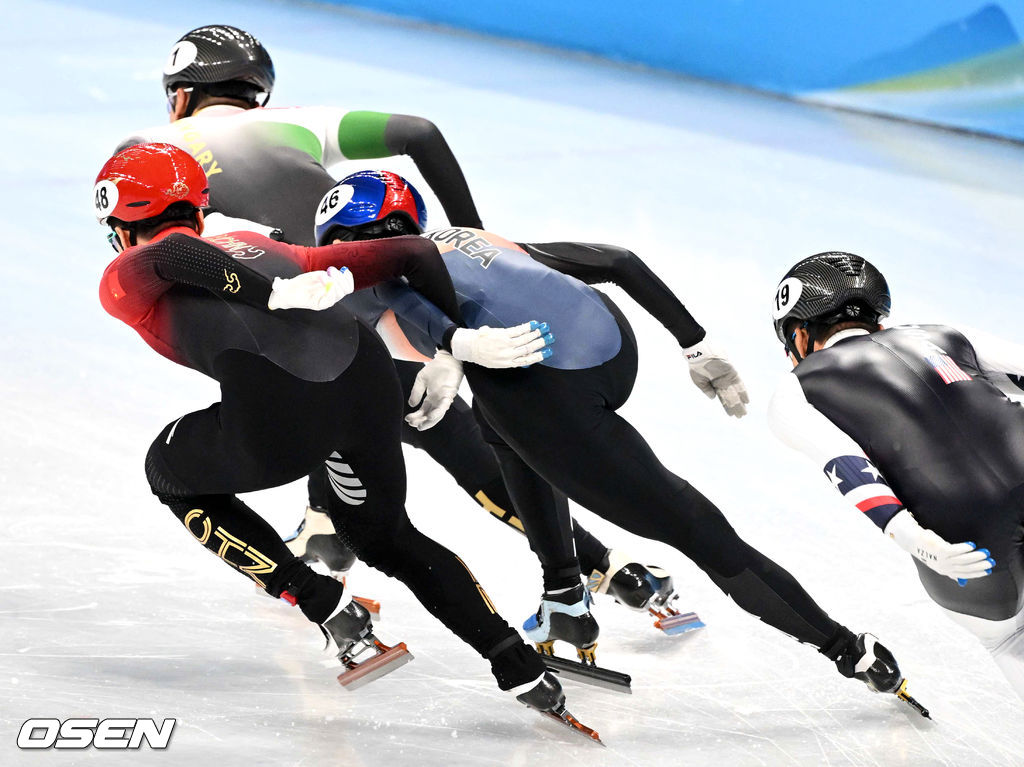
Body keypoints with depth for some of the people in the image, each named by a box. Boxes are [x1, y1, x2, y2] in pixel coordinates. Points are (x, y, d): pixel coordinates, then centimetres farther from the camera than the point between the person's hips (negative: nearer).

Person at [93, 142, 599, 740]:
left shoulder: (126, 278, 21)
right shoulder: (259, 247, 34)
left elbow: (173, 254, -5)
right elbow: (411, 254, 27)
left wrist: (273, 295, -11)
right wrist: (457, 344, 28)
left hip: (277, 418, -5)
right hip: (368, 377, 6)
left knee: (171, 473, 27)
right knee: (387, 537, 31)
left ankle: (330, 612, 16)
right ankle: (524, 670, 20)